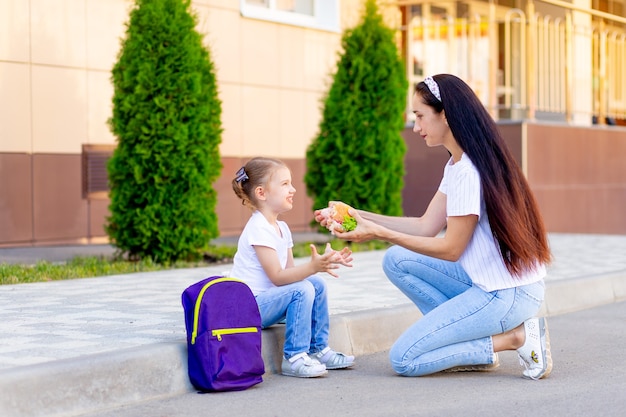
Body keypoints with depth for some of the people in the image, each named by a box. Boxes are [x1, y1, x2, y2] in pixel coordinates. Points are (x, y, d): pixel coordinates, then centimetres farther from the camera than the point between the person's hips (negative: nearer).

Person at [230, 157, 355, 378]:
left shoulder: (281, 228, 12)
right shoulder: (259, 229, -19)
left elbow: (291, 270, 7)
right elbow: (277, 277, -23)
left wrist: (323, 262, -5)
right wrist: (312, 267, -34)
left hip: (265, 299, 10)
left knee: (317, 284, 4)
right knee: (301, 290, -24)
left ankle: (318, 350, 11)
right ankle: (294, 358, -16)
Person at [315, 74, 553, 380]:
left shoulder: (468, 171, -20)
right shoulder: (457, 164, 10)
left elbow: (451, 248, -16)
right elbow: (427, 226, 10)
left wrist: (381, 234, -14)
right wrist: (358, 215, 5)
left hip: (508, 294, -10)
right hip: (487, 281, 10)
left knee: (403, 360, -6)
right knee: (396, 260, 9)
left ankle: (513, 338, -3)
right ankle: (470, 346, 5)